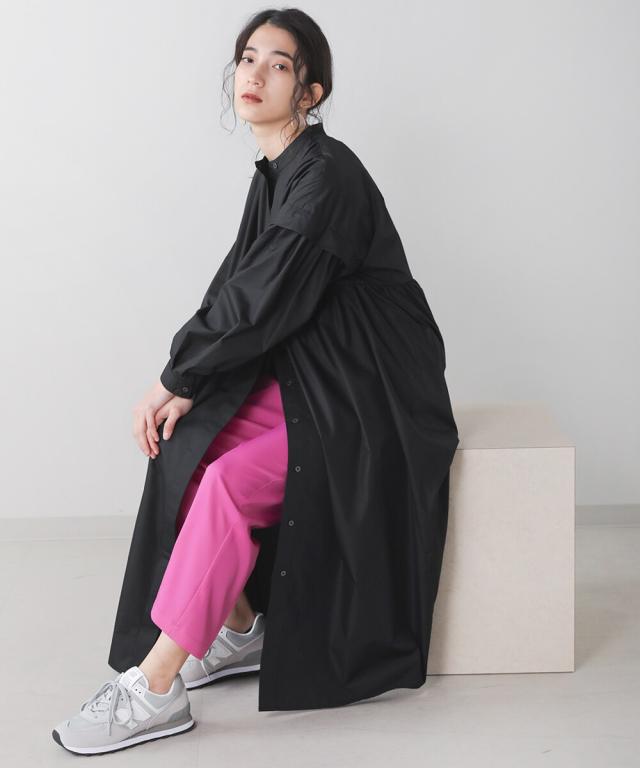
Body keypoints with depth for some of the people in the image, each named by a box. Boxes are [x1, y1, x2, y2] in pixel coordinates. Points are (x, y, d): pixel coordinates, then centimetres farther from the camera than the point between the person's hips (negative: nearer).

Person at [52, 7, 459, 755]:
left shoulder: (327, 176, -18)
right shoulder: (274, 175, 11)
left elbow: (263, 301, -22)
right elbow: (234, 293, 7)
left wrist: (176, 378, -10)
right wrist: (180, 386, -7)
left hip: (369, 399, -9)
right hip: (311, 380, 9)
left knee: (228, 483, -24)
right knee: (183, 446, -5)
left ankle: (153, 690, -18)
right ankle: (239, 629, 7)